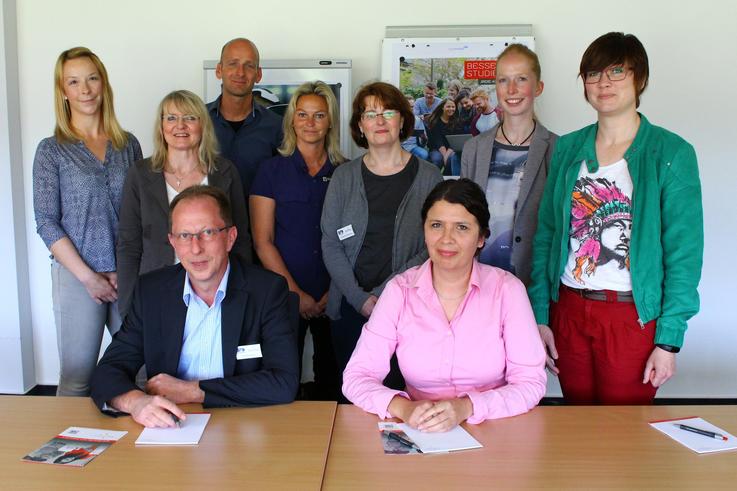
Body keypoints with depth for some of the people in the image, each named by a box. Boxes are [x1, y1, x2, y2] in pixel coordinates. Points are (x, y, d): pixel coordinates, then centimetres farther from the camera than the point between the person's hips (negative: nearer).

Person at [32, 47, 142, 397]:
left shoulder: (128, 144, 8)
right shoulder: (51, 150, 1)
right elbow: (46, 223, -3)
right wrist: (89, 277, -9)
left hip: (129, 276, 2)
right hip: (77, 276, -2)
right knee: (76, 378, 3)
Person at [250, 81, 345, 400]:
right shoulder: (272, 170, 0)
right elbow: (263, 242, -3)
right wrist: (296, 293, -8)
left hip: (334, 298, 2)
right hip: (286, 295, -1)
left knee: (331, 378, 10)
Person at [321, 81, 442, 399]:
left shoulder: (427, 176, 1)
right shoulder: (344, 176, 6)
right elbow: (330, 243, 3)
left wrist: (384, 294, -11)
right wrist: (360, 298, -8)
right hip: (350, 308, 2)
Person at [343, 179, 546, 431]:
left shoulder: (507, 289, -5)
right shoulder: (400, 290, -3)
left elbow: (531, 382, -8)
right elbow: (356, 376, -4)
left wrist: (466, 407, -23)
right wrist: (403, 408, -22)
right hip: (417, 433, 2)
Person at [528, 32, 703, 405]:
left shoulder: (671, 153, -5)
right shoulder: (568, 148, 6)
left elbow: (684, 253, -7)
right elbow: (545, 236, 7)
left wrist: (669, 340, -11)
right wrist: (540, 317, 2)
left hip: (633, 317, -3)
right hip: (567, 311, 3)